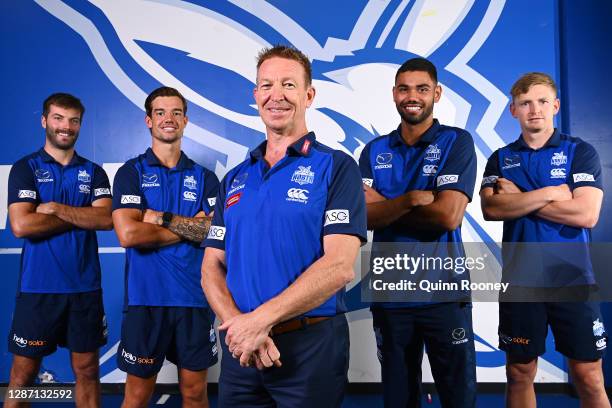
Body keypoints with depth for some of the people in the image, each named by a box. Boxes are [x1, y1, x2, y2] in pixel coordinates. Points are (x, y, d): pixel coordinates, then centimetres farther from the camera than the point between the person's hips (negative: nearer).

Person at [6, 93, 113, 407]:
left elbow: (106, 219, -8)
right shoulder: (25, 168, 1)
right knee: (23, 373, 8)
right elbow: (21, 225, -13)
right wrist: (82, 216, -9)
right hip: (37, 287, -2)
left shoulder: (94, 173, 8)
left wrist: (56, 208, -14)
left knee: (86, 370, 11)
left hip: (85, 287, 2)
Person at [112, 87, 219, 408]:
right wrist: (189, 228, -8)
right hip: (145, 298, -2)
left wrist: (162, 218, -12)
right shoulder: (131, 172, 2)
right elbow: (128, 234, -13)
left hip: (196, 299, 2)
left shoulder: (204, 177, 8)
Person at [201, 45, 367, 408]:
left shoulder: (337, 167, -6)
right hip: (240, 349, 4)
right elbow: (213, 266, 6)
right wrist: (236, 323, -12)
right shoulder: (235, 179, 10)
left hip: (311, 346, -4)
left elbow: (339, 266, -16)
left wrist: (260, 319, -17)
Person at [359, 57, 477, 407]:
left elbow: (449, 215, -16)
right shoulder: (374, 151, 7)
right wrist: (411, 198, -20)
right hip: (388, 294, 4)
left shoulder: (457, 142, -3)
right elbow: (364, 217, -6)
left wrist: (386, 206, -7)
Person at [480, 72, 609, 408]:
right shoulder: (501, 159, 8)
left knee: (589, 378, 3)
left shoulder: (581, 152, 1)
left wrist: (519, 198, -9)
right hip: (520, 279, 2)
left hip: (572, 277, -1)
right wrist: (549, 193, -13)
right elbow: (490, 209, -10)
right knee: (519, 373, 11)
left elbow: (586, 214, -13)